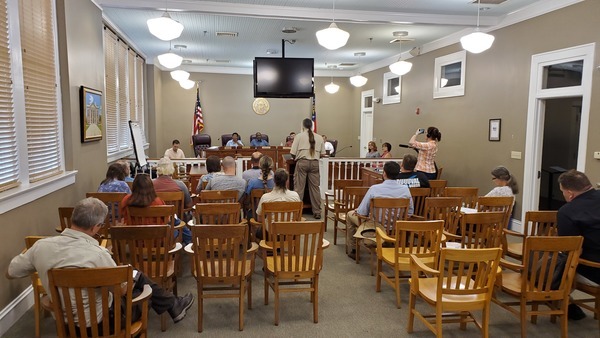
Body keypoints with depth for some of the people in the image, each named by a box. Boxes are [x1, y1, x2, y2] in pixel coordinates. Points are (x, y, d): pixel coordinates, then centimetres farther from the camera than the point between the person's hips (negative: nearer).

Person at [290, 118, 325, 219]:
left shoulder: (299, 136, 3)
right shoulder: (319, 137, 11)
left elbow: (293, 152, -2)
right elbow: (322, 153, 10)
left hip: (302, 162, -2)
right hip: (315, 163, 3)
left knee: (299, 188, 2)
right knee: (315, 187, 7)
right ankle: (317, 212, 11)